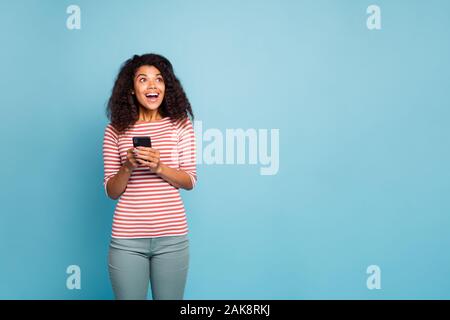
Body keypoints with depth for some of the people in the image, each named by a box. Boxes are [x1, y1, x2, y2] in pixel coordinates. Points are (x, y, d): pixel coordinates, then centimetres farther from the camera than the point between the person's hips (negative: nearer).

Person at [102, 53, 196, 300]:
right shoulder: (115, 130, 2)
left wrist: (160, 168, -16)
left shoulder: (180, 124, 2)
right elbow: (111, 191, 3)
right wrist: (127, 168, -16)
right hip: (127, 239, 0)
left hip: (172, 236, 0)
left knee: (170, 297, 10)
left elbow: (190, 181, 1)